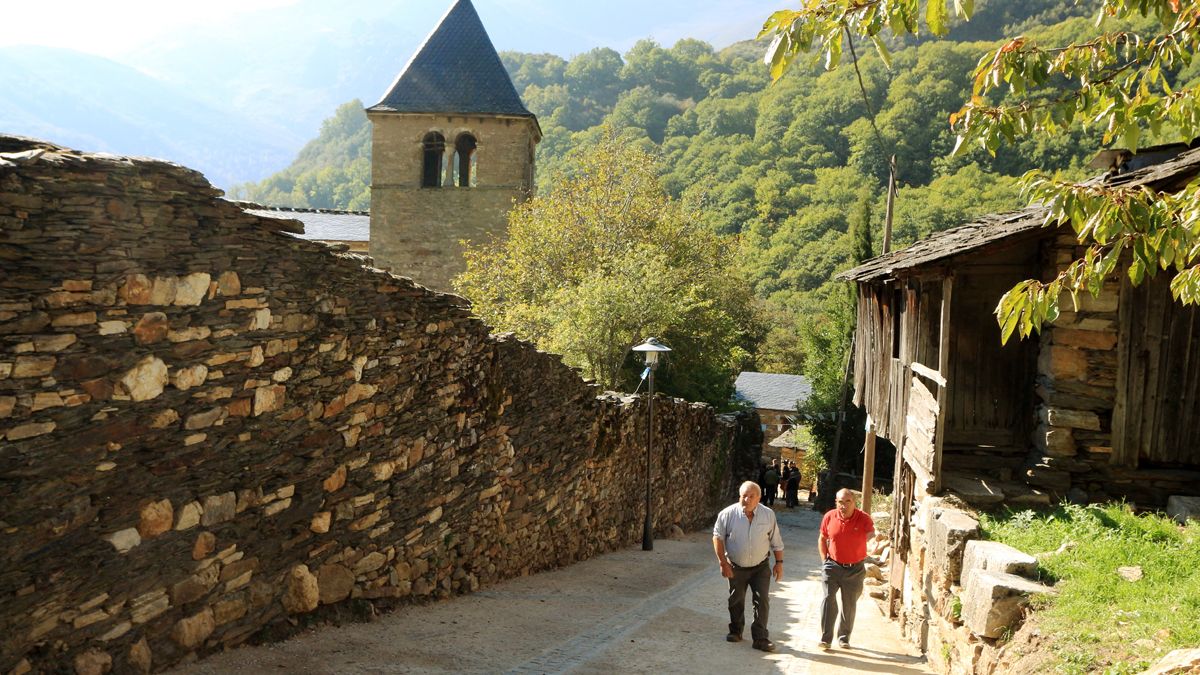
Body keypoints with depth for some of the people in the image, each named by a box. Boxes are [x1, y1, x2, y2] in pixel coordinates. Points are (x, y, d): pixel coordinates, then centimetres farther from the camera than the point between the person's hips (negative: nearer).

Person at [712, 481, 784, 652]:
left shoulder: (768, 515, -6)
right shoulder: (728, 514, -12)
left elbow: (776, 541, 4)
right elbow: (717, 537, -6)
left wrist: (779, 562, 3)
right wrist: (723, 563, -10)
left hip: (761, 567, 0)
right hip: (736, 567, 0)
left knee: (762, 601, -5)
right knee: (736, 601, 12)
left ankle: (760, 638, 3)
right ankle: (735, 631, 33)